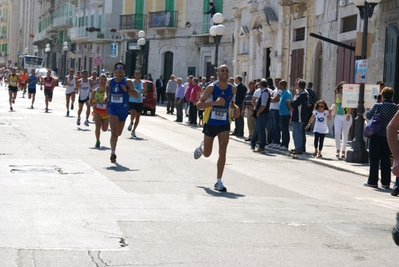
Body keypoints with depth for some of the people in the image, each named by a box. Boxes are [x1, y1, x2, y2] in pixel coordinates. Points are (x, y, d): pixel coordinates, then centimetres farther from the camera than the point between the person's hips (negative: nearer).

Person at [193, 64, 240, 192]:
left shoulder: (232, 89, 0)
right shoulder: (211, 87, -12)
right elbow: (199, 104, -16)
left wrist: (235, 108, -3)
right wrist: (215, 102, -30)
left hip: (224, 124, 2)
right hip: (210, 123, -2)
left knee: (222, 152, -12)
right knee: (207, 153, 13)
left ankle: (218, 182, -7)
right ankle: (201, 147, 52)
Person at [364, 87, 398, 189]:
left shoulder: (378, 106, -13)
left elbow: (368, 115, -4)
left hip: (377, 136, -4)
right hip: (389, 137, 4)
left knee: (374, 159, 3)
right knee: (386, 160, 10)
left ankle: (372, 181, 5)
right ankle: (386, 182, 11)